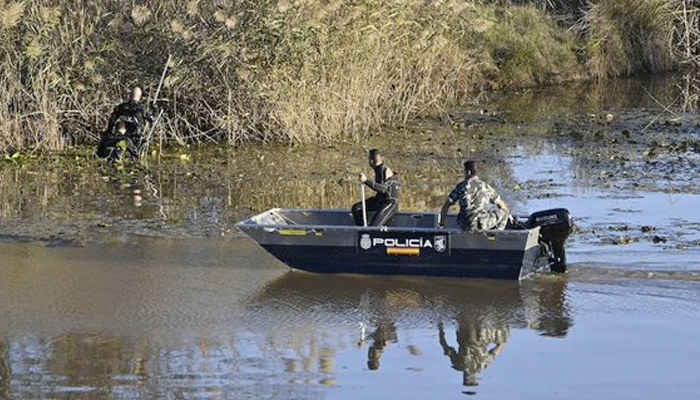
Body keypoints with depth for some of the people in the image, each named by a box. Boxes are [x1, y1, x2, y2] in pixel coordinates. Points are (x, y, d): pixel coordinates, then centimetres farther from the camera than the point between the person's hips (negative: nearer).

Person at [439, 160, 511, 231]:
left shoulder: (461, 187, 0)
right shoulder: (485, 186, 4)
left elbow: (446, 206, 1)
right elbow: (500, 203, 17)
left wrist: (441, 225, 12)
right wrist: (508, 214, 38)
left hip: (465, 225, 2)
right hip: (483, 224, -2)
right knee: (502, 212, 21)